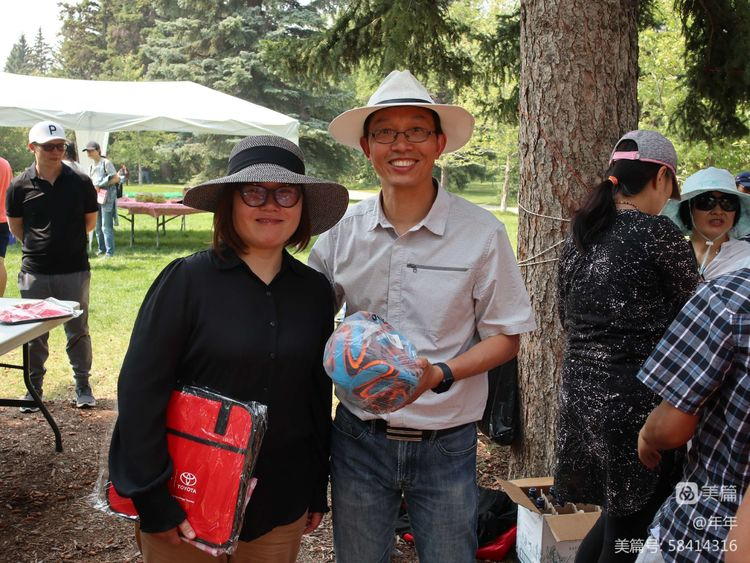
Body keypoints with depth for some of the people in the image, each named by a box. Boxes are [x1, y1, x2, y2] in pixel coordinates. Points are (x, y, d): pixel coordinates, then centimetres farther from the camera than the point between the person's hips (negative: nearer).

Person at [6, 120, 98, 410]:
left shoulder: (80, 182, -5)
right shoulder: (20, 185, -4)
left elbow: (90, 221, 8)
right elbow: (15, 226, 9)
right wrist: (38, 245, 9)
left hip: (75, 270, 0)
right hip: (34, 272, 1)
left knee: (78, 330, 9)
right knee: (34, 333, 10)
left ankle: (82, 385, 22)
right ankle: (34, 386, 25)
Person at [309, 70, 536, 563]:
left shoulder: (481, 232, -10)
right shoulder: (344, 231, -2)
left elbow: (505, 338, -4)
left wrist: (439, 375, -20)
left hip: (445, 443, -2)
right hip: (360, 436, 2)